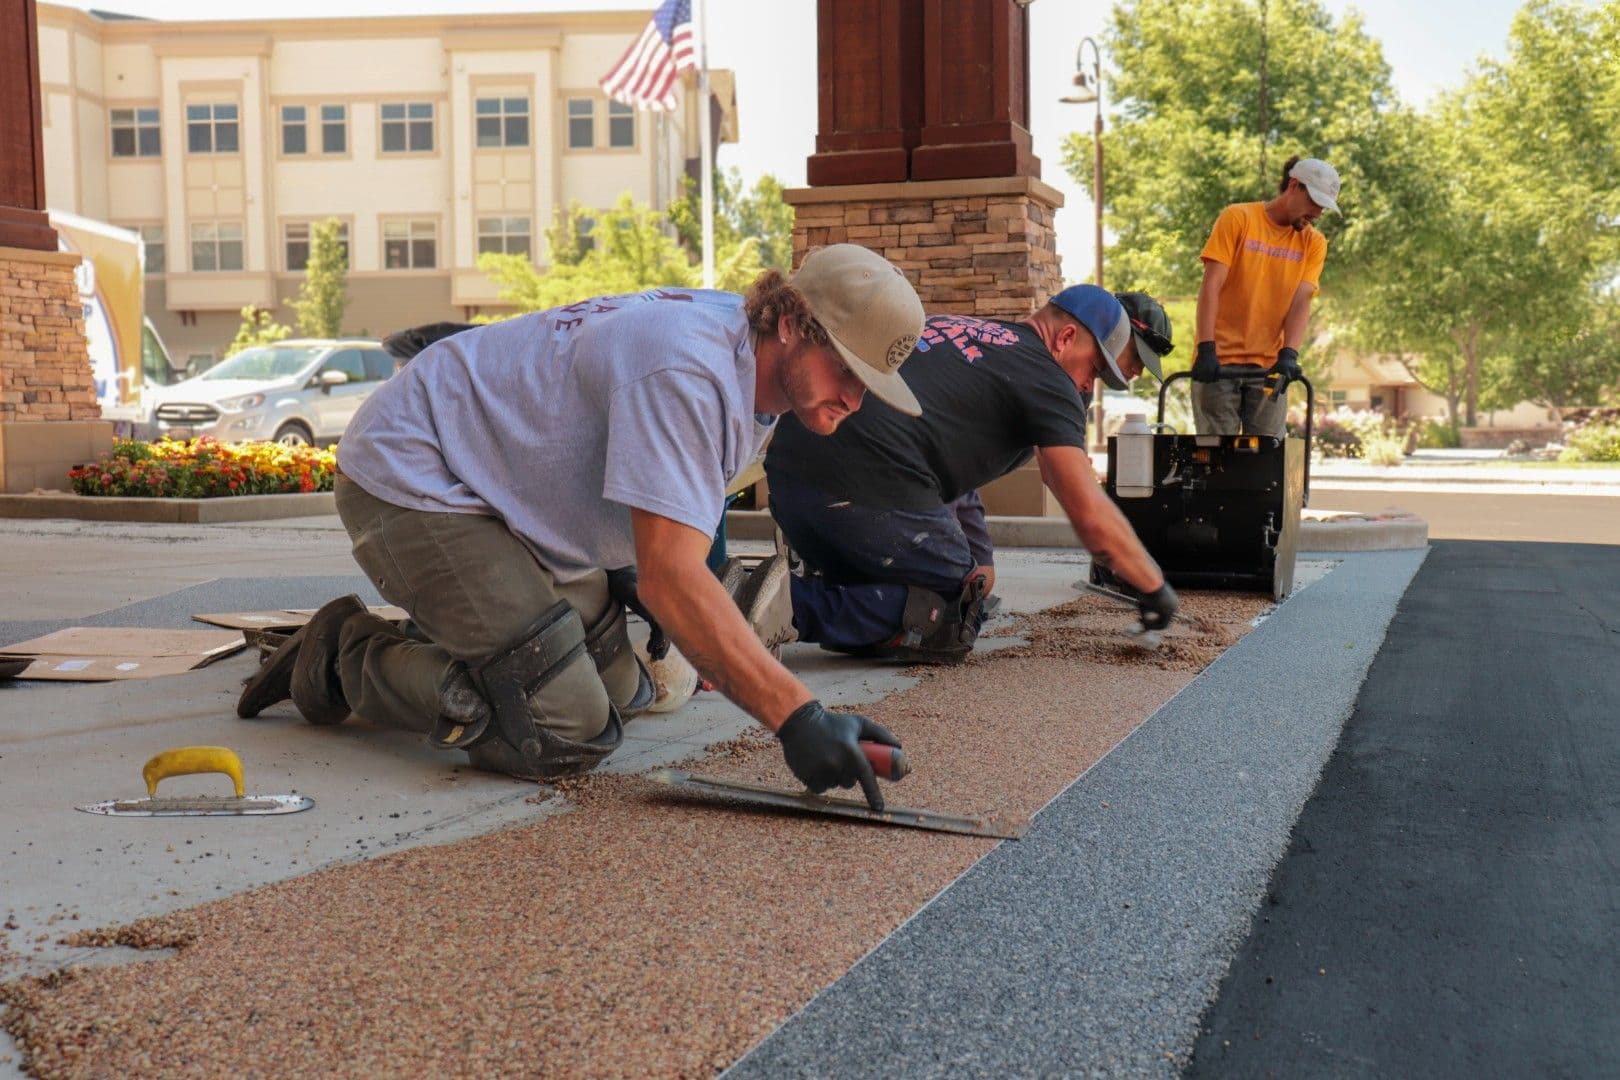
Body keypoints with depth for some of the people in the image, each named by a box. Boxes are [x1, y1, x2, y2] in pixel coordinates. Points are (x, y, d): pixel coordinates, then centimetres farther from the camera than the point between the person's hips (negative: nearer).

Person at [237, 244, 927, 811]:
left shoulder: (757, 374, 1)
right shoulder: (686, 370, -30)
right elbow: (671, 578, -36)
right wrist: (795, 716, -40)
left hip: (504, 498, 10)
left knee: (619, 694, 11)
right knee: (563, 739, -18)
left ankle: (426, 644, 21)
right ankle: (351, 659, 0)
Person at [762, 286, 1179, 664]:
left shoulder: (948, 325, 29)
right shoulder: (1047, 379, 5)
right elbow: (1093, 518, -1)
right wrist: (1156, 588, 12)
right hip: (872, 489, -9)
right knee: (947, 621, 7)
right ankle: (793, 605, -13)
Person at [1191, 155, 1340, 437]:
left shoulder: (1314, 243, 9)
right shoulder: (1238, 218, -1)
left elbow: (1301, 302, -2)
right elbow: (1211, 287, -9)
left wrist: (1288, 354, -19)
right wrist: (1206, 349, -19)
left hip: (1269, 366, 3)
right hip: (1219, 361, -3)